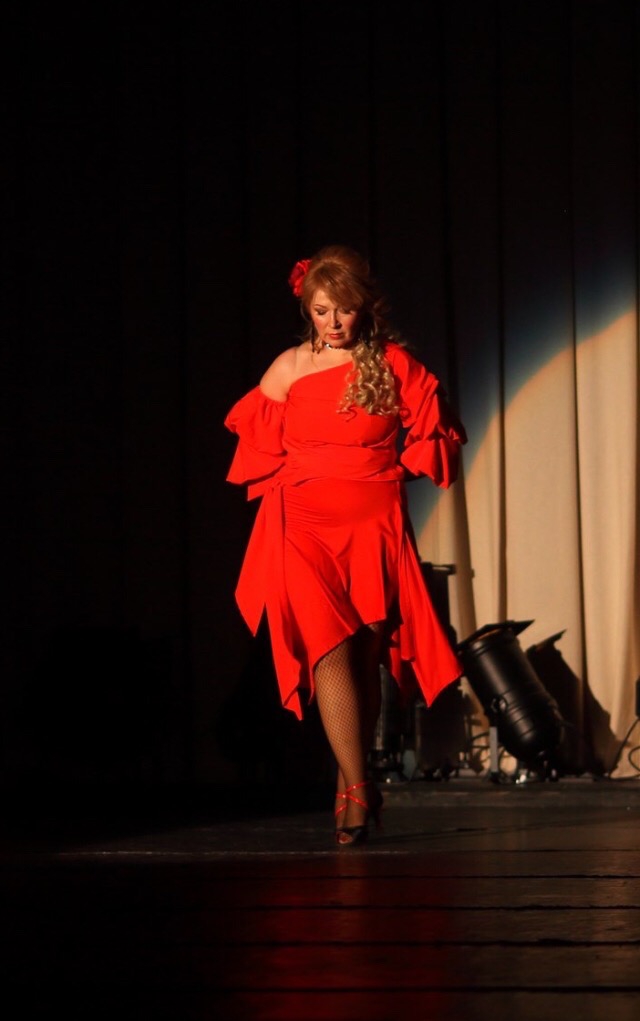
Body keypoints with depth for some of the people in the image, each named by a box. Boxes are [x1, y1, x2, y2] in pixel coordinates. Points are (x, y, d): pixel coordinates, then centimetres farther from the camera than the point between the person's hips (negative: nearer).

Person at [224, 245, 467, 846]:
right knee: (330, 653, -14)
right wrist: (303, 481, 10)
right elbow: (259, 446, 17)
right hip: (308, 526, -1)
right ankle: (357, 791, -17)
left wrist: (386, 474, 6)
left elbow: (428, 435, 12)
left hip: (375, 525, 1)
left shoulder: (393, 363, 1)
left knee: (365, 657, 2)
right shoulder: (289, 368, 4)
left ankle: (349, 790, 14)